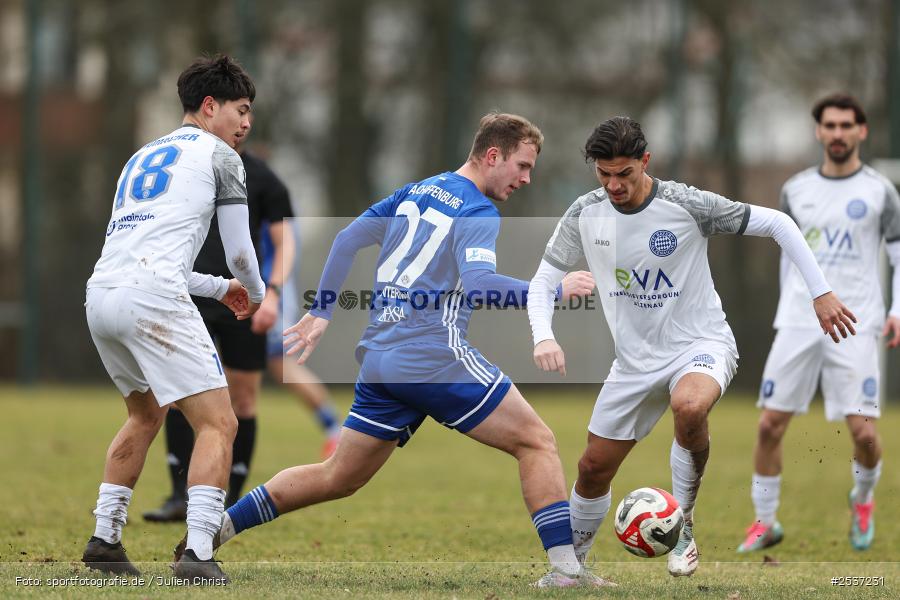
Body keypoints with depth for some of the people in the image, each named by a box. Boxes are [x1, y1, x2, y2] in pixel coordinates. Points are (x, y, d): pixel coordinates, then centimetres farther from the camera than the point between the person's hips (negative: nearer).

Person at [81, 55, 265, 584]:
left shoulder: (143, 157, 30)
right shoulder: (218, 155, 9)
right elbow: (240, 252, 9)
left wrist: (221, 288, 40)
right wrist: (257, 293, 31)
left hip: (101, 296, 8)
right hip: (153, 297, -8)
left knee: (146, 414, 29)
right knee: (219, 423, -6)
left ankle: (105, 540, 26)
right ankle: (198, 554, -21)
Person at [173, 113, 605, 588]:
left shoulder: (416, 192, 19)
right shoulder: (477, 210, -6)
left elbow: (347, 239, 19)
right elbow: (478, 284, -21)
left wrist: (321, 312, 23)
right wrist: (554, 290, -16)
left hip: (379, 358, 8)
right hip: (435, 355, -8)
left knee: (337, 478, 16)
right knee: (536, 442, -1)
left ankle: (214, 527, 14)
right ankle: (565, 569, -9)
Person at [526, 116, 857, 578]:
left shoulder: (686, 204, -19)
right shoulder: (586, 215, -7)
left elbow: (776, 224, -13)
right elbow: (544, 280, 2)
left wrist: (821, 293, -15)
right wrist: (543, 338, -18)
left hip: (701, 344, -5)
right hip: (635, 360, 5)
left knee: (689, 406, -38)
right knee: (594, 467, 6)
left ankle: (681, 527, -17)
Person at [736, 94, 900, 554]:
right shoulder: (796, 190, 10)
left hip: (855, 329, -3)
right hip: (798, 325, 3)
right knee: (769, 425, -3)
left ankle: (863, 500, 22)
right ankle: (765, 523, 12)